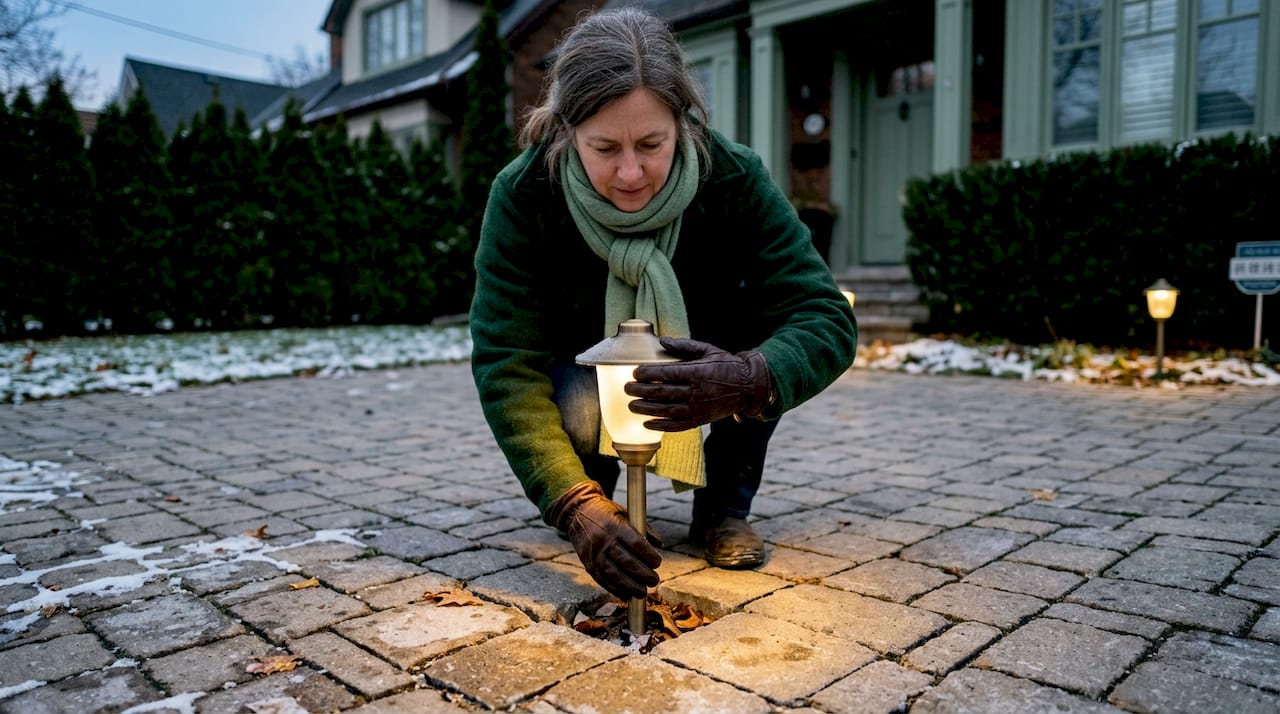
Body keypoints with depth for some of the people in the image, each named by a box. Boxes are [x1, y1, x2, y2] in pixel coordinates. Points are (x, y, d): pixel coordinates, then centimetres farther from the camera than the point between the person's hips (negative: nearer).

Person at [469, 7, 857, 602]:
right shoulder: (522, 195, -28)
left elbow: (827, 317, -31)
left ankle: (724, 506, -7)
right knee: (577, 413, -35)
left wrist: (749, 380, -54)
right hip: (586, 365, -1)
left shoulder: (733, 177, -27)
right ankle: (600, 493, 4)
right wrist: (575, 505, -45)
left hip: (704, 360, 2)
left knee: (762, 290, -29)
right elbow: (505, 365, -32)